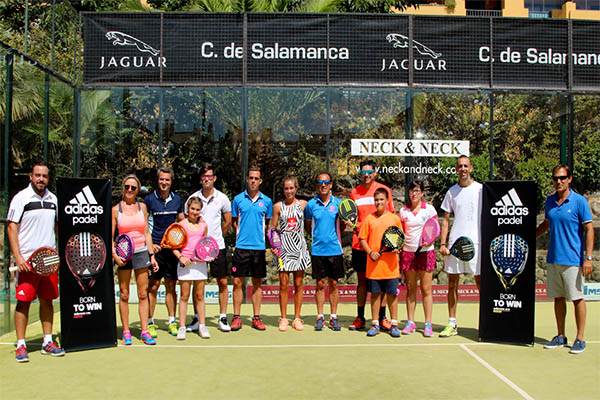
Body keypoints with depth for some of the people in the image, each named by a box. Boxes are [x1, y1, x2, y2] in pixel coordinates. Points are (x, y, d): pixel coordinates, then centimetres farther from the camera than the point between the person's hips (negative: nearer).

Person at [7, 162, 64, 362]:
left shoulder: (53, 199, 12)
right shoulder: (21, 198, -3)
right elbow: (11, 228, -6)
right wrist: (17, 256, -14)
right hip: (27, 260, -4)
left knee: (47, 300, 9)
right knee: (23, 301, -2)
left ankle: (47, 342, 18)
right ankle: (20, 346, 8)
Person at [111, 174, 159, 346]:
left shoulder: (142, 207, 8)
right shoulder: (116, 209, 1)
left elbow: (147, 233, 11)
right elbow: (110, 237, 0)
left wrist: (152, 255, 6)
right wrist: (114, 255, -13)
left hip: (142, 252, 2)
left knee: (143, 294, 3)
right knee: (124, 295, 4)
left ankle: (144, 331, 9)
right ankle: (126, 332, 14)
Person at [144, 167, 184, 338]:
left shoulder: (177, 199, 9)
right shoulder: (149, 199, -1)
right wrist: (149, 244, -8)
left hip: (173, 247, 3)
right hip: (155, 248, -3)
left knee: (171, 286, 8)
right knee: (153, 286, -1)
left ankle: (172, 321, 16)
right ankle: (150, 322, 10)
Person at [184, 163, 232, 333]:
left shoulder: (222, 198, 2)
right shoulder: (193, 198, 3)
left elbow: (228, 222, 12)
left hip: (218, 246, 0)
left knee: (222, 281, 1)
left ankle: (223, 318, 12)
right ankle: (197, 318, 17)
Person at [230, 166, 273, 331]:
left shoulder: (267, 201, 6)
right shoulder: (238, 199, 4)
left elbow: (268, 223, 13)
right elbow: (234, 222, 11)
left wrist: (260, 233, -3)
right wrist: (242, 234, 1)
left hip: (259, 247, 1)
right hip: (241, 246, -1)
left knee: (257, 283, 7)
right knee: (238, 282, -1)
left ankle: (256, 318, 15)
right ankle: (236, 318, 9)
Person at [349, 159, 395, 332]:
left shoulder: (384, 190, 3)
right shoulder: (354, 193, 7)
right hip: (360, 244, 1)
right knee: (362, 281, 7)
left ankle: (382, 318, 15)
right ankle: (360, 318, 17)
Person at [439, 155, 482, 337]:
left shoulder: (481, 189, 3)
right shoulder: (452, 192, 11)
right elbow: (445, 219, 12)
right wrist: (442, 243, 3)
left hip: (476, 242, -3)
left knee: (481, 282, -1)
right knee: (452, 283, 5)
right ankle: (452, 324, 14)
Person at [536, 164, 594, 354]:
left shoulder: (579, 201, -6)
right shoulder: (550, 201, 9)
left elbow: (589, 229, -7)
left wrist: (588, 257, -14)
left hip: (573, 260, -5)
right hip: (553, 259, 5)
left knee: (577, 298, 1)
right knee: (558, 298, 11)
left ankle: (580, 339, 12)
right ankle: (560, 336, 21)